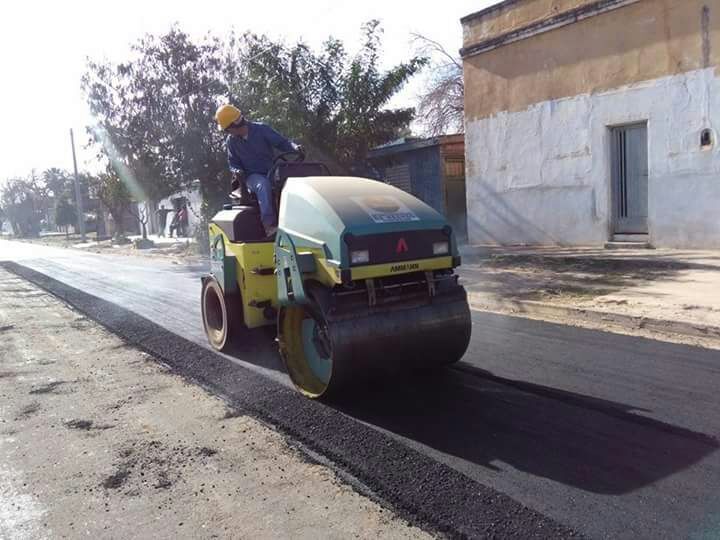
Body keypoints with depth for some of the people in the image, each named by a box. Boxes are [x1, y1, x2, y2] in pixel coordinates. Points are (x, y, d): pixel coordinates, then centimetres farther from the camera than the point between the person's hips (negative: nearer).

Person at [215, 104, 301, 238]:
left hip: (272, 171, 1)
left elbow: (282, 142, -1)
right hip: (252, 176, 0)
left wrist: (294, 147, -20)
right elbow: (233, 162, 16)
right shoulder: (231, 141, 8)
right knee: (263, 185, -38)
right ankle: (270, 224, -46)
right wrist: (236, 170, -7)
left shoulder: (261, 129, -2)